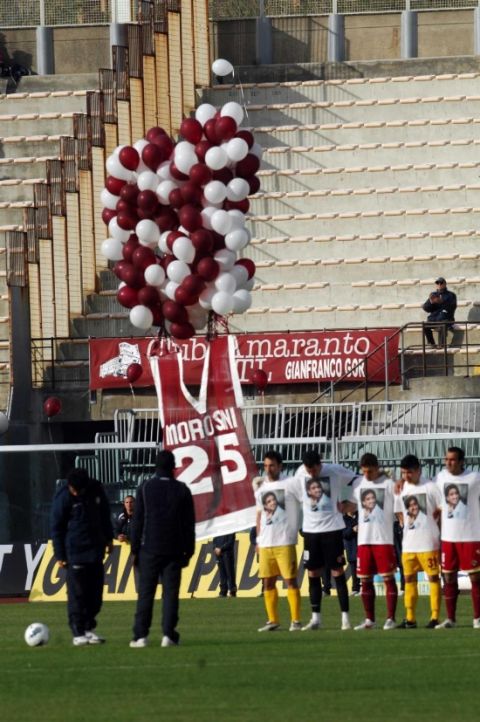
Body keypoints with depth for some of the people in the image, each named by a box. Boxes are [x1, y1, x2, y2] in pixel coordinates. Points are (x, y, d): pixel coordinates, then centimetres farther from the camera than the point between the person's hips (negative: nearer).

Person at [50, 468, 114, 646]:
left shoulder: (96, 490, -1)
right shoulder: (63, 498, -12)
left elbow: (105, 514, 16)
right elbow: (56, 528, -6)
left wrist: (108, 538, 18)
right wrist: (60, 555, -7)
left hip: (96, 549, 5)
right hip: (75, 553, -5)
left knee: (96, 591, 7)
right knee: (77, 594, -6)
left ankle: (89, 628, 17)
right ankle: (78, 633, -3)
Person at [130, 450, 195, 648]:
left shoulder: (145, 488, 1)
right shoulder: (182, 490, 4)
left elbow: (137, 521, 0)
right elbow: (189, 523, 6)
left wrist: (135, 549, 5)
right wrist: (188, 551, 12)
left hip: (149, 549, -1)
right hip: (174, 550, 1)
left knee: (145, 593, 1)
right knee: (170, 593, 0)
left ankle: (140, 635, -4)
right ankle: (168, 634, -7)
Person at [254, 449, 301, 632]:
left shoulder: (289, 484, -3)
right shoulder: (260, 486, 14)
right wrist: (258, 539, 16)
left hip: (285, 541, -5)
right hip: (266, 542, 5)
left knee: (290, 580, -5)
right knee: (268, 581, 6)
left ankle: (296, 620, -3)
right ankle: (272, 620, 12)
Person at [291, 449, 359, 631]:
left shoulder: (335, 471, -8)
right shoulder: (300, 475, 0)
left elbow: (358, 482, 2)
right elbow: (293, 498, 11)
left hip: (332, 528, -3)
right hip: (310, 529, 3)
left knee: (338, 572, -2)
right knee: (313, 574, 6)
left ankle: (345, 617, 1)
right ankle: (315, 618, 14)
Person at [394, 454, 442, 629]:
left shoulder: (430, 487, -7)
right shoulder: (402, 489, 9)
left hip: (428, 542, -6)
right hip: (408, 542, 6)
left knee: (433, 577, -2)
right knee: (409, 579, 7)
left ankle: (435, 616, 0)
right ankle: (410, 618, 11)